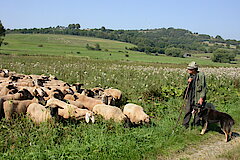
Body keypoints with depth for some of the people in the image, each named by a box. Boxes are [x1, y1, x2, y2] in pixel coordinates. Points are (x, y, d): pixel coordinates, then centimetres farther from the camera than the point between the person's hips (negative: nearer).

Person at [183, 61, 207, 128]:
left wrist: (201, 97, -18)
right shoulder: (191, 75, 8)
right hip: (190, 96, 7)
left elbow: (204, 87, -14)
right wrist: (188, 82, -4)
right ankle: (185, 124, 18)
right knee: (188, 110, 9)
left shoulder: (201, 75, -14)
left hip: (198, 96, -6)